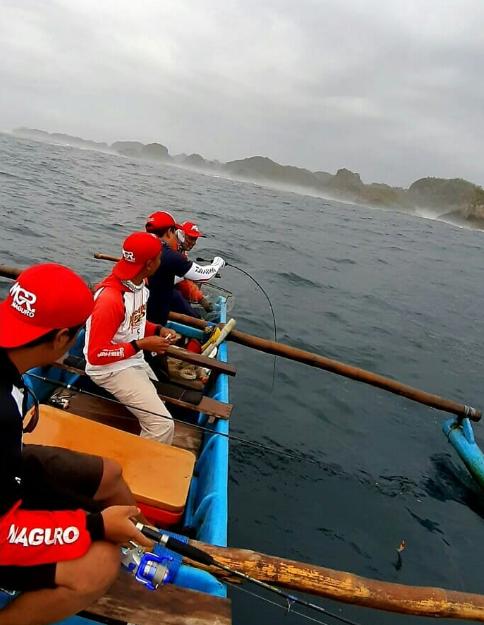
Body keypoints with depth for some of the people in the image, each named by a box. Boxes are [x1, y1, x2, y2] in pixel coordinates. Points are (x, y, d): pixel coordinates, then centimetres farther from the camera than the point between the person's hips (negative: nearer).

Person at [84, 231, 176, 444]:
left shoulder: (139, 283, 0)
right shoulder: (110, 299, -28)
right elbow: (96, 354, -24)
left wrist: (158, 330, -3)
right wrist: (140, 345, -23)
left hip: (135, 361, 9)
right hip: (111, 369, -9)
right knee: (163, 424, -18)